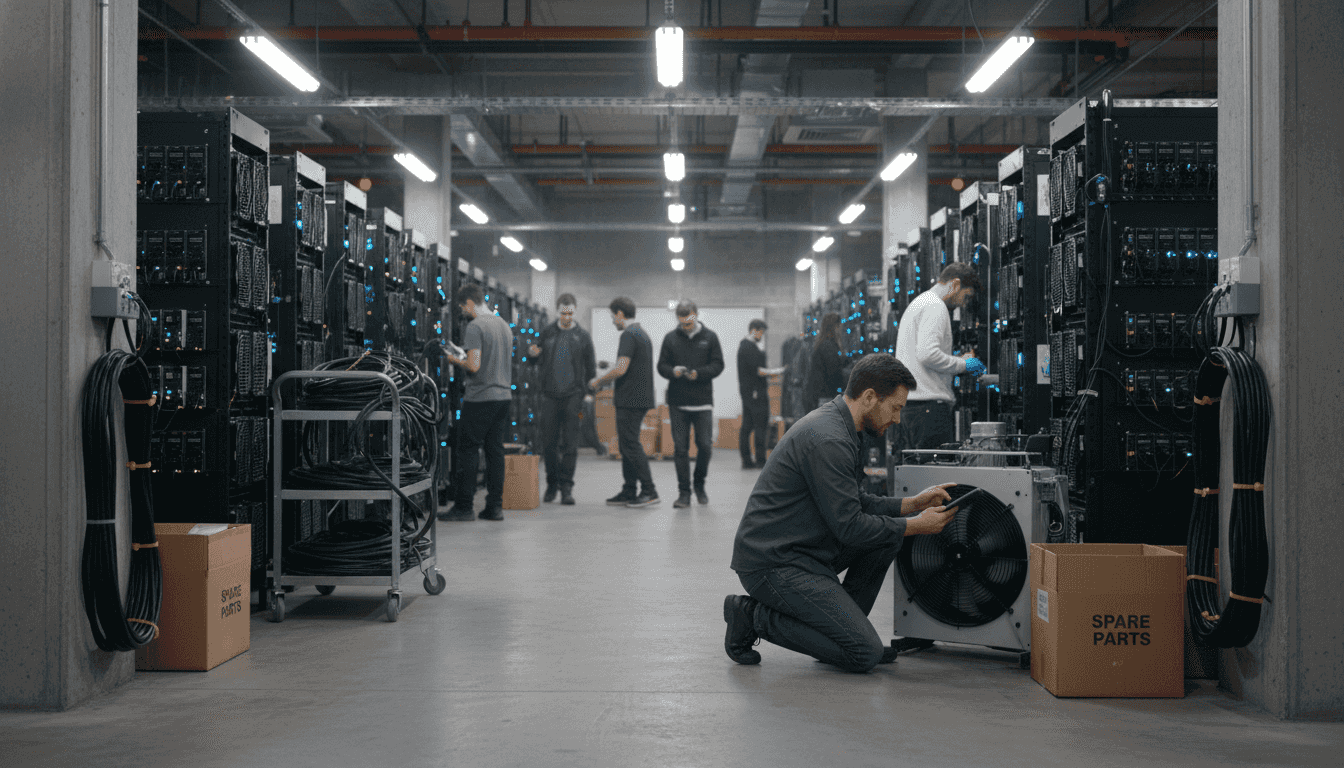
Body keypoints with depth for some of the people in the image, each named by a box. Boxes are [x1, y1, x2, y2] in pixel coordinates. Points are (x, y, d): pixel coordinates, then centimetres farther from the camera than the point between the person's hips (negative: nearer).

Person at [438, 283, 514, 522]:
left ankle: (464, 506, 0)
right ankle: (495, 506, 9)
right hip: (503, 395, 8)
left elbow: (474, 366, -20)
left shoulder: (475, 327, -12)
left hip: (480, 398, -8)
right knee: (495, 450, 9)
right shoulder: (504, 325, 14)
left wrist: (455, 360, -2)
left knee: (469, 450, -2)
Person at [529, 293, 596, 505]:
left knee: (570, 444, -3)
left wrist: (589, 392, 0)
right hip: (550, 395, 1)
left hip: (573, 395, -1)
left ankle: (566, 487, 3)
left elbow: (591, 367, 8)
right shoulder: (547, 332, 9)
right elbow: (541, 361, 15)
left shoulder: (582, 336, 6)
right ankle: (552, 484, 16)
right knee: (549, 443, 2)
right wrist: (533, 354, -8)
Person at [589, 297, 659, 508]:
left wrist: (599, 381, -8)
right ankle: (629, 492, 13)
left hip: (630, 400, -10)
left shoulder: (628, 335, -14)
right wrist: (618, 392, 27)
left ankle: (649, 491, -7)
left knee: (631, 445, -7)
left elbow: (621, 369, -23)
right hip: (641, 398, 10)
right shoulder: (642, 334, 18)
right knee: (627, 445, 12)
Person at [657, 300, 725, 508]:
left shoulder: (709, 337, 5)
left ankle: (699, 484, 21)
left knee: (705, 445, -2)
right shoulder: (670, 338, 7)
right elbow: (662, 366, 7)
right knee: (680, 448, 1)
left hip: (703, 401, -1)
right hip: (677, 403, 1)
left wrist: (699, 373, -15)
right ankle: (684, 492, 8)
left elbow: (718, 365, 2)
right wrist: (673, 371, -15)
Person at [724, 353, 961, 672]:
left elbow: (855, 505, 20)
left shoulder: (832, 425, 12)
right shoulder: (829, 440, -22)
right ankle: (755, 617, -3)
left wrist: (912, 504, 11)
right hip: (773, 565, -10)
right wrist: (915, 525, -9)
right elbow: (849, 526, -20)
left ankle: (846, 627, 13)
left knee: (889, 530, 9)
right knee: (864, 654, -13)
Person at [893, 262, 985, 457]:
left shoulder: (917, 304, 25)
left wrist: (958, 361, 21)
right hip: (930, 403, -10)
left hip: (905, 404, 10)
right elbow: (927, 354, -20)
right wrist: (963, 364, -7)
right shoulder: (935, 306, -8)